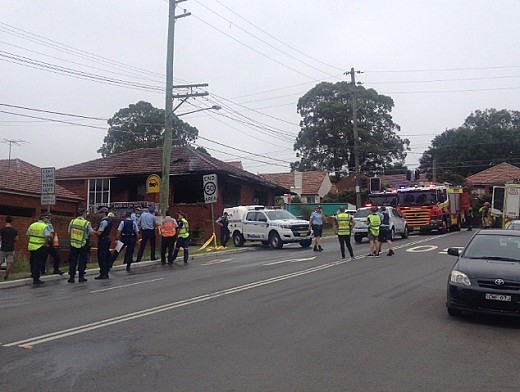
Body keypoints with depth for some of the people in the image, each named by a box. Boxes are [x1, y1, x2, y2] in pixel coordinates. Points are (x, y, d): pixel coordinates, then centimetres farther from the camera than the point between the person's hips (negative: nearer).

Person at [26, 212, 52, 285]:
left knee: (33, 262, 22)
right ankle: (36, 279, 4)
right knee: (38, 263, 1)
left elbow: (28, 234, 16)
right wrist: (46, 244, -13)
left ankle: (33, 274, 40)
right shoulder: (45, 226, -13)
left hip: (31, 246, 7)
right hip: (40, 247, -6)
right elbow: (47, 236, -28)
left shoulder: (32, 225, 9)